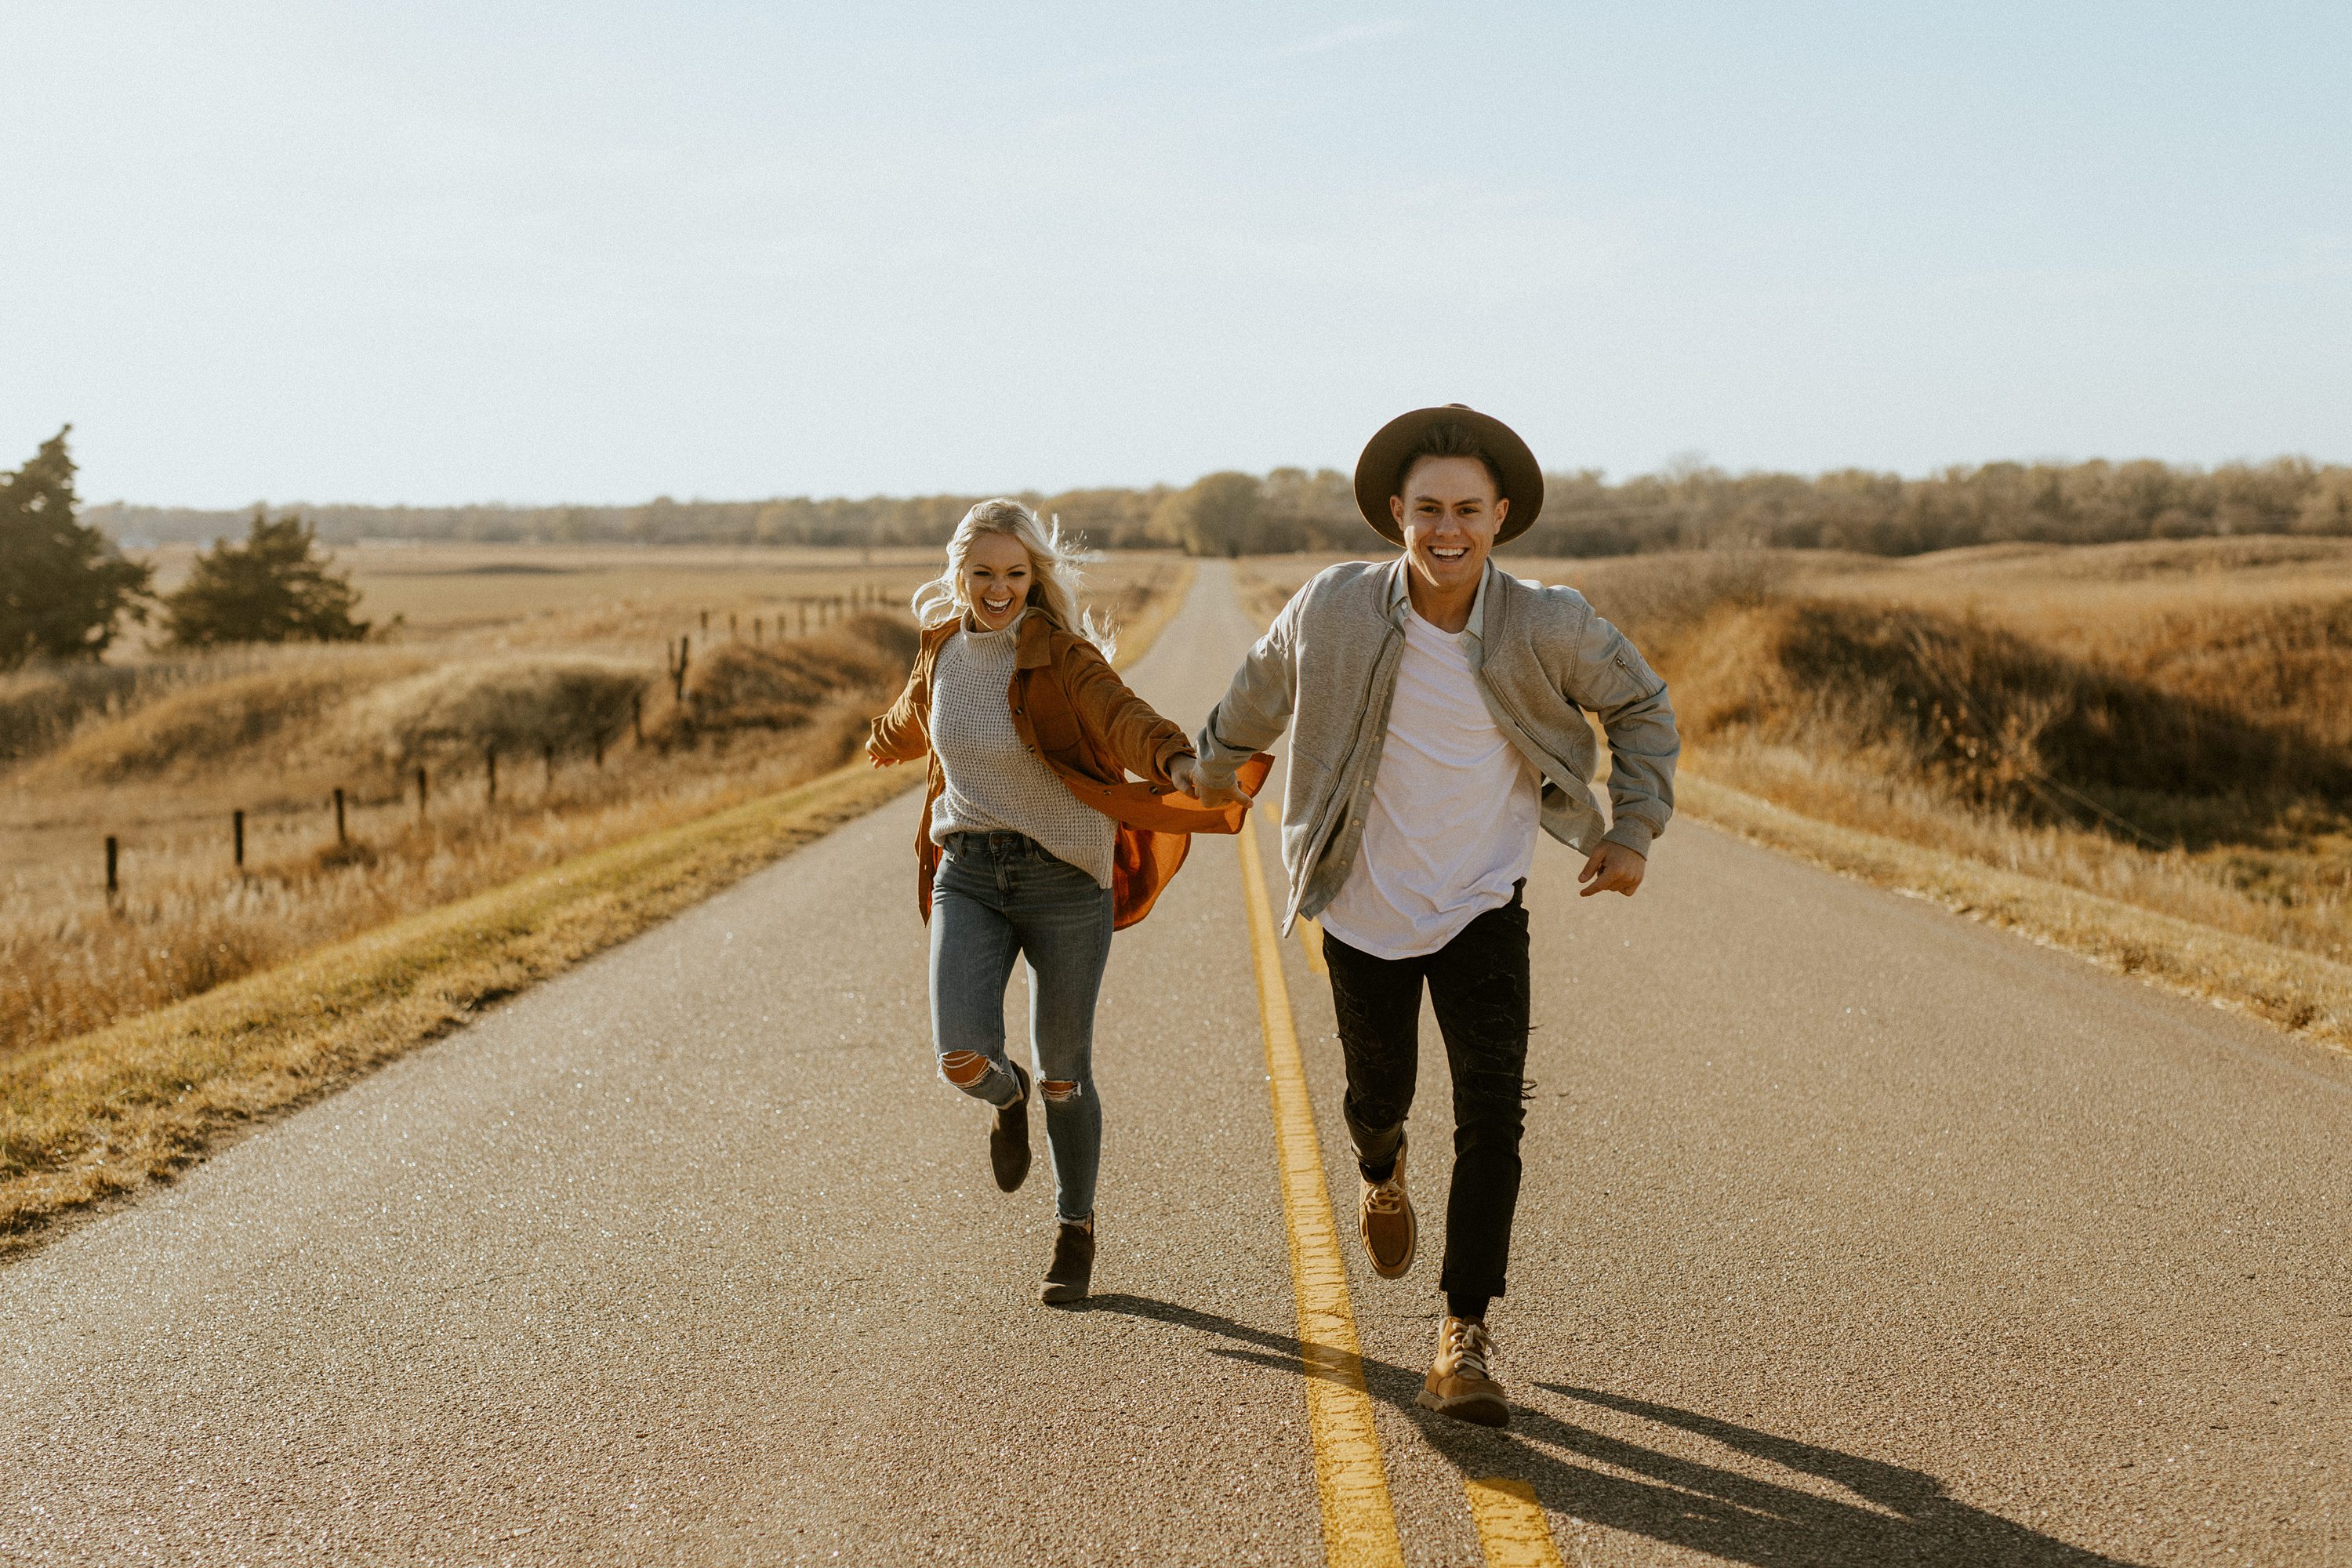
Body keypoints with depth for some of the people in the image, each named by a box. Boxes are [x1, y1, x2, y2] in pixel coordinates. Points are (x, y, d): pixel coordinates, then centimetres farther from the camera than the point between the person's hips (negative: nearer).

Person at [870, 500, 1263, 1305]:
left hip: (1064, 878, -3)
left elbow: (1125, 719, -33)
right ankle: (1006, 1097, 25)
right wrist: (886, 742, 49)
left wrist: (1179, 763, -55)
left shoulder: (1063, 658, -13)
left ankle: (1075, 1232, 30)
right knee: (963, 1060, -15)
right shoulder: (943, 651, 2)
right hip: (969, 876, 3)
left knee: (1064, 1075, 7)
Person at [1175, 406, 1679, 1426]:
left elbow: (1640, 707, 3)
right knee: (1379, 1097, 16)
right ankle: (1383, 1177, 54)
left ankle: (1465, 1338, -5)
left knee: (1491, 1116, -13)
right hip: (1366, 909, 1)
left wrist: (1633, 828, -3)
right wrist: (1216, 760, 23)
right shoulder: (1336, 607, -15)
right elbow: (1268, 680, 8)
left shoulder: (1548, 629, -17)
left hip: (1482, 910, -1)